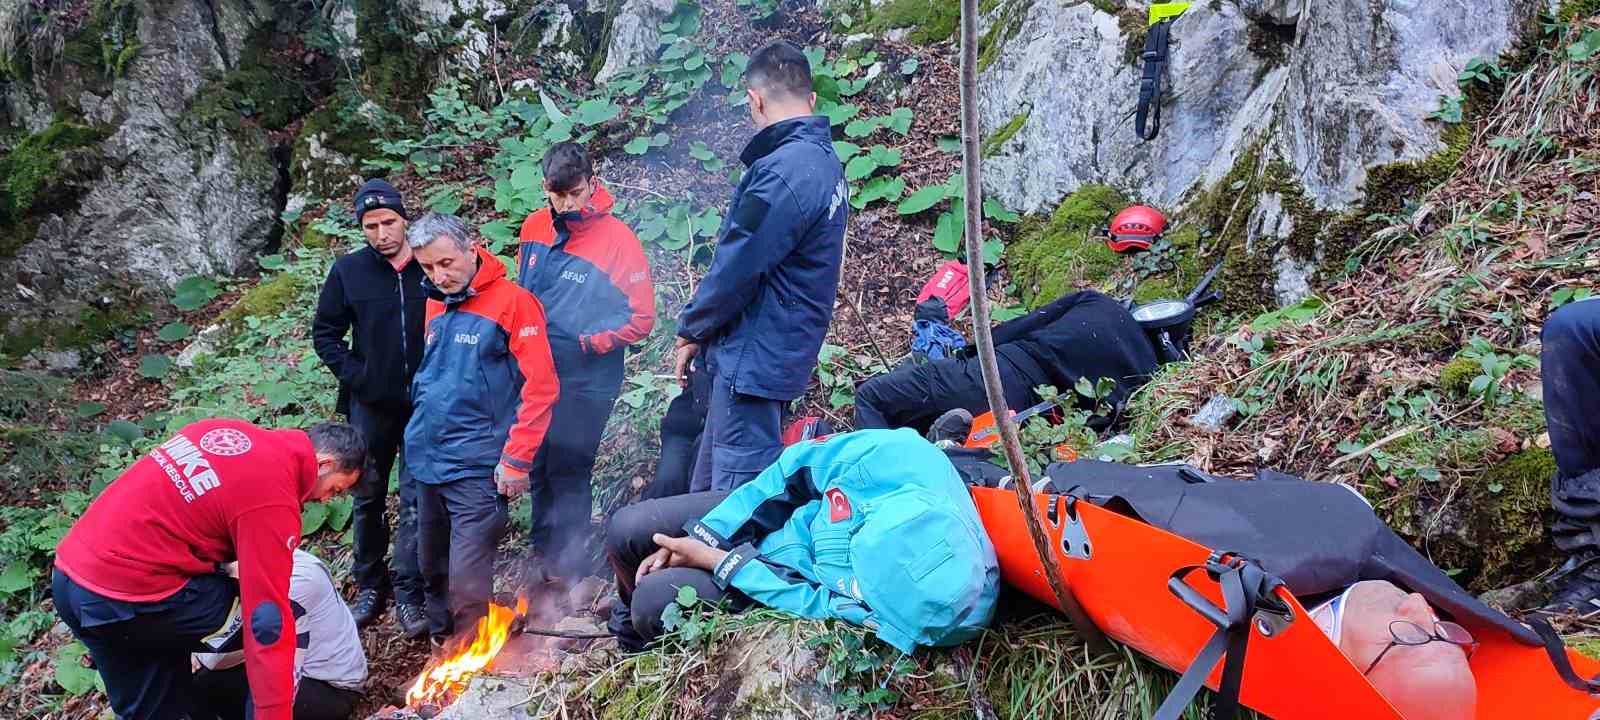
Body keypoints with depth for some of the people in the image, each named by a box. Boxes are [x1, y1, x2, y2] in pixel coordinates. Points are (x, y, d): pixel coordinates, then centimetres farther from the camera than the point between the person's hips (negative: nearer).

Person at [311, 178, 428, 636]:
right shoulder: (349, 271, -3)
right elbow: (325, 332, 5)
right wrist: (354, 376, -6)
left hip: (424, 404, -2)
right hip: (371, 404, 2)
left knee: (417, 501, 0)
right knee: (368, 498, 13)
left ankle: (409, 594, 10)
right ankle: (369, 586, 27)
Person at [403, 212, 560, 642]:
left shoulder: (513, 303, -11)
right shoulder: (434, 307, 11)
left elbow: (540, 388, -15)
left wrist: (516, 461, -17)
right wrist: (419, 436, 17)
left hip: (477, 469, -7)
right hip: (428, 463, 7)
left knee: (467, 582, -9)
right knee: (433, 571, 18)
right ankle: (443, 646, 37)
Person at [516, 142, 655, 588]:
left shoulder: (617, 239, -15)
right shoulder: (534, 228, 2)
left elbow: (641, 319, -14)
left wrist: (587, 343, -17)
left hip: (585, 383, -5)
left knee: (568, 472, 1)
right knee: (538, 468, 16)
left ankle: (568, 564, 17)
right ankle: (543, 549, 33)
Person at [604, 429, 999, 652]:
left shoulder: (958, 616, -38)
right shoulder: (898, 455, -36)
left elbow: (822, 606, -24)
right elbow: (794, 470, -15)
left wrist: (717, 561, -20)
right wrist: (700, 538, -13)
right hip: (774, 516, 3)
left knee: (656, 600, -14)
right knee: (627, 531, 3)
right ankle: (632, 627, 41)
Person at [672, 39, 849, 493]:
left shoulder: (781, 172, -22)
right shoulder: (826, 162, 10)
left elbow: (735, 268, -21)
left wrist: (691, 331, -3)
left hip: (753, 358, -10)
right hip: (783, 354, 10)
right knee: (709, 490, 19)